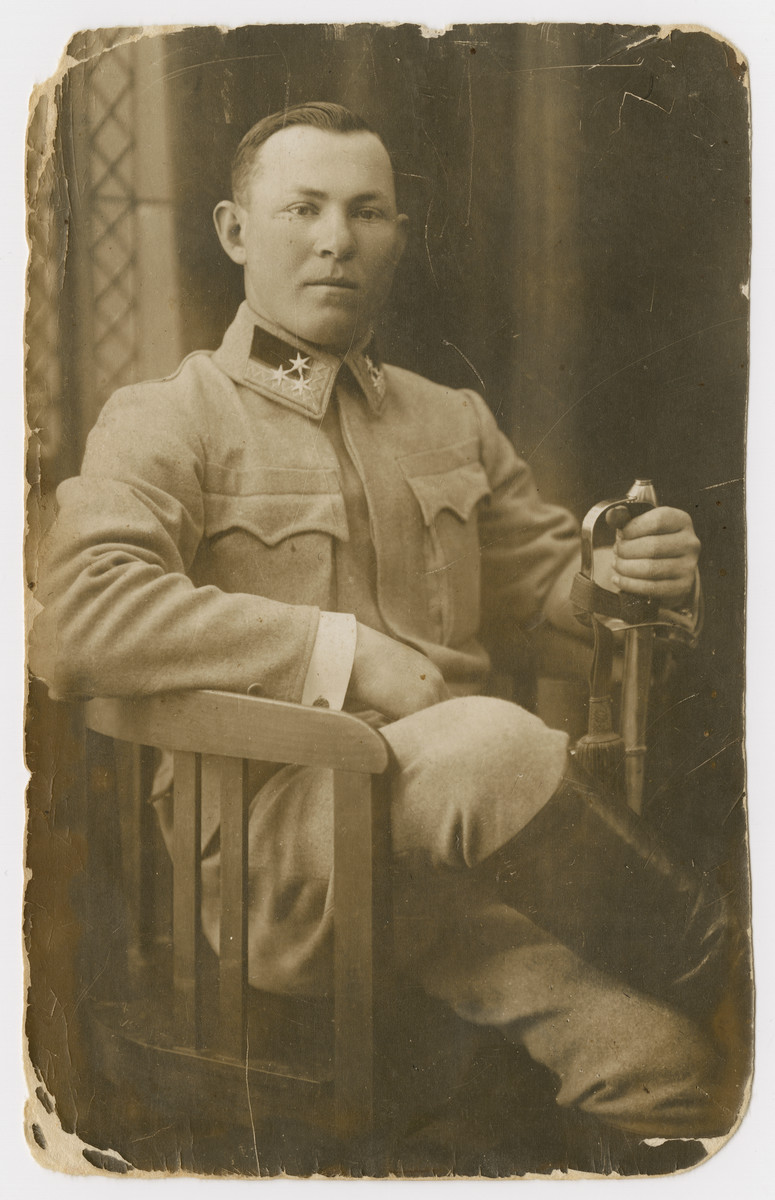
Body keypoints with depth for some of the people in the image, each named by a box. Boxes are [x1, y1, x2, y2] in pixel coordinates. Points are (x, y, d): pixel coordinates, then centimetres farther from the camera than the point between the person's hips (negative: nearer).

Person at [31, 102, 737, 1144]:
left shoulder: (455, 424, 23)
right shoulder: (166, 419, 6)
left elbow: (547, 574, 26)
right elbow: (81, 623, -10)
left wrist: (635, 568, 1)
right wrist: (340, 651, -15)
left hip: (459, 833, 4)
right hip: (270, 837, -3)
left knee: (660, 1057, -24)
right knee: (492, 743, -34)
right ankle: (713, 963, -13)